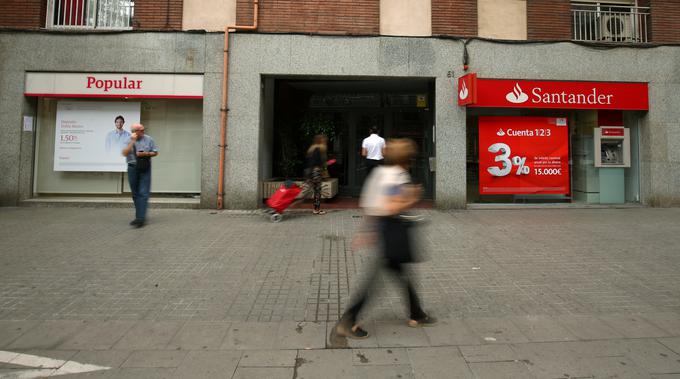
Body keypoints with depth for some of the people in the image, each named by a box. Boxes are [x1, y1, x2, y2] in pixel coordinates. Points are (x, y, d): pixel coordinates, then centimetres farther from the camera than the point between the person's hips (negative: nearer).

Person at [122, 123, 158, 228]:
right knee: (135, 194, 9)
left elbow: (155, 153, 6)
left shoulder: (149, 139, 2)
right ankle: (139, 216, 22)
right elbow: (125, 153, -10)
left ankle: (140, 218, -11)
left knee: (143, 193, -10)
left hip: (145, 169, -2)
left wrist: (145, 154, -11)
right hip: (132, 168, 2)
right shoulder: (128, 140, 3)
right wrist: (132, 141, -14)